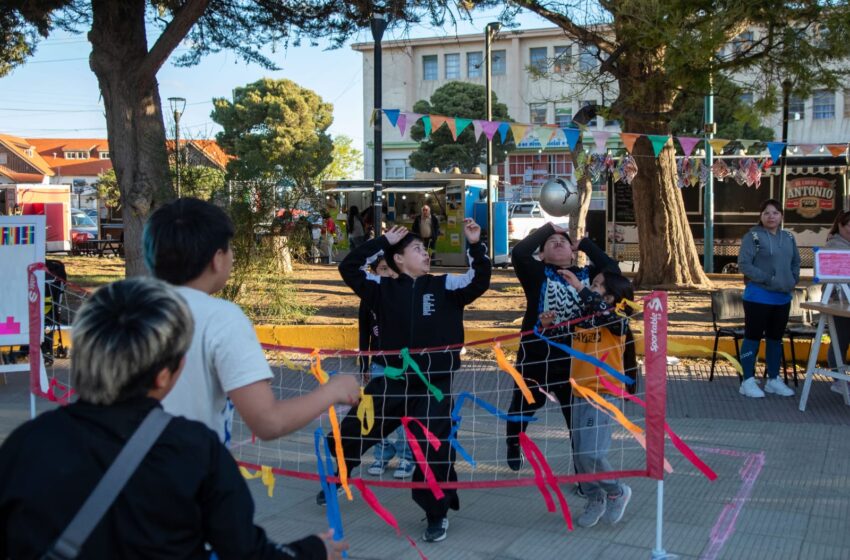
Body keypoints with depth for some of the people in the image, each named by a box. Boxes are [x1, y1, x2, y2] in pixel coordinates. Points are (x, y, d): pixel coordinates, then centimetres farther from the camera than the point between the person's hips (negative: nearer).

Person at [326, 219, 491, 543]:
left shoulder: (446, 286, 2)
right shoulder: (384, 289, 2)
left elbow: (481, 279, -6)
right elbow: (349, 268, -2)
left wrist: (475, 245, -19)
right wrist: (383, 242, -4)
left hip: (433, 385, -1)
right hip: (391, 381, 2)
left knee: (434, 448, -5)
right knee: (352, 431, 11)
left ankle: (437, 514, 16)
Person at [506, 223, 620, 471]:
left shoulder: (586, 274, 6)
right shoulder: (537, 272, -3)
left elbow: (612, 268, -6)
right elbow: (518, 253, -19)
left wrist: (584, 244, -1)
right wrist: (547, 228, -9)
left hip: (574, 361, 2)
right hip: (535, 359, -1)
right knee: (522, 408, 19)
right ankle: (513, 445, 48)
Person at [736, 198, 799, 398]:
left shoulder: (788, 237, 9)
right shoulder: (753, 236, -10)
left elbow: (796, 262, 19)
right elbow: (744, 264, -16)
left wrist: (793, 281, 2)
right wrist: (767, 279, -20)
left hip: (783, 298, 6)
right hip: (758, 297, -6)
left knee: (776, 338, 14)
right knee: (753, 337, 1)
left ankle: (773, 379, 25)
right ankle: (748, 381, 7)